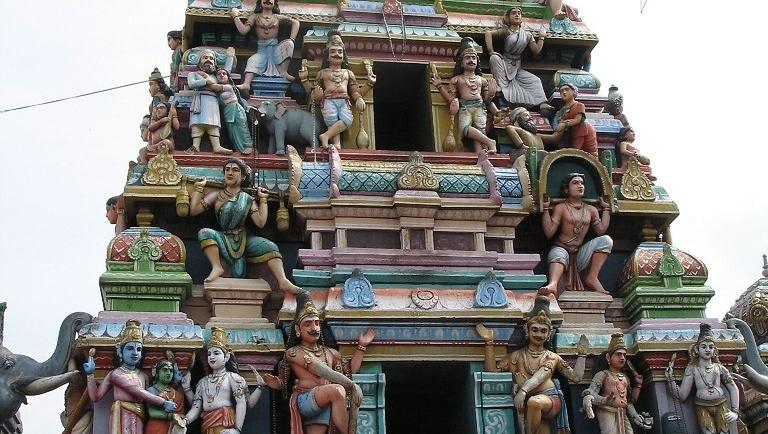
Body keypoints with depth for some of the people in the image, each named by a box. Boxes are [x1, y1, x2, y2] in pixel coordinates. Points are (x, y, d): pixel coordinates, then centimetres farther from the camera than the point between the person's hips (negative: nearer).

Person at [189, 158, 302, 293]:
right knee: (204, 233, -30)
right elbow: (193, 210, 0)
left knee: (270, 247, -24)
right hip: (223, 238, 0)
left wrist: (263, 200, 1)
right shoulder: (217, 196, 9)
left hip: (243, 240, 1)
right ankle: (217, 267, -36)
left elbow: (260, 222, -2)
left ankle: (283, 282, -39)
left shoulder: (248, 200, 10)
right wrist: (199, 187, 1)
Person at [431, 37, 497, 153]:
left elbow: (486, 99, 22)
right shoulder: (457, 79, 16)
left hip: (479, 107, 2)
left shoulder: (481, 80, 23)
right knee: (465, 128, -34)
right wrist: (440, 86, 3)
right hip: (464, 108, -2)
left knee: (480, 130, -23)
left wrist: (491, 93, 1)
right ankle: (490, 142, -35)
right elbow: (450, 99, 10)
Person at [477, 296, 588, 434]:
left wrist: (582, 354, 9)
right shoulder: (517, 356, 16)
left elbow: (576, 377, 14)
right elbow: (492, 371, 8)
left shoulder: (552, 358, 17)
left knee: (535, 402, -35)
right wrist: (489, 342, 3)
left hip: (551, 398, -1)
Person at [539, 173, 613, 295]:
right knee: (558, 255, -40)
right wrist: (545, 209, -12)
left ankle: (592, 278, -19)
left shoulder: (591, 210, 17)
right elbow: (549, 232, -7)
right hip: (561, 249, -4)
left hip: (580, 255, 5)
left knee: (606, 240, -14)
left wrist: (606, 209, 15)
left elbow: (601, 230, 7)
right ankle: (553, 284, -71)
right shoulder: (561, 208, 3)